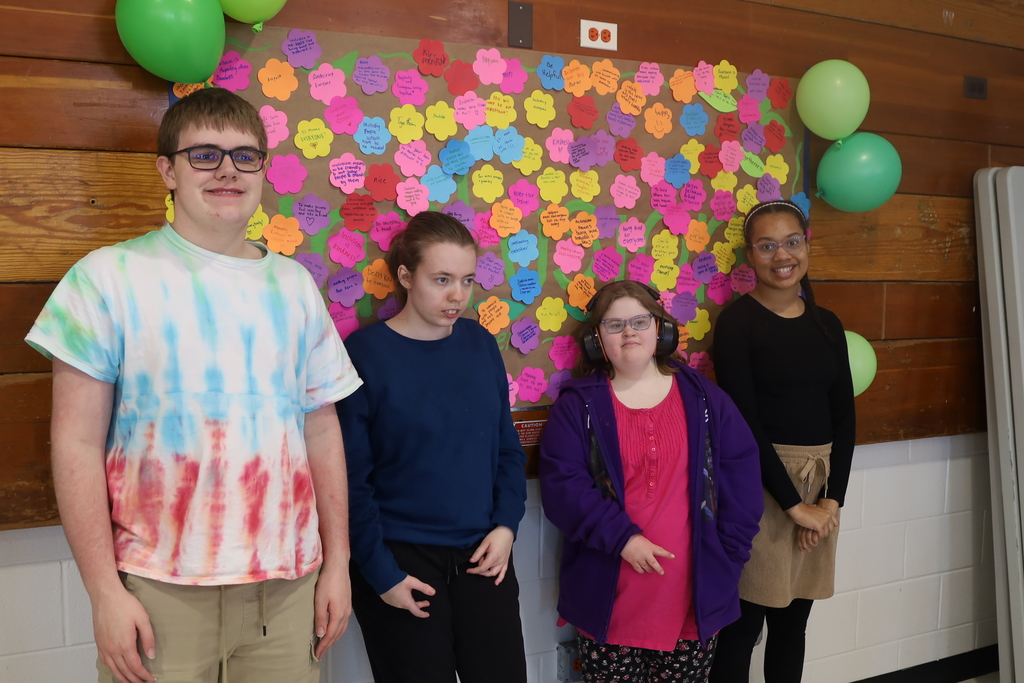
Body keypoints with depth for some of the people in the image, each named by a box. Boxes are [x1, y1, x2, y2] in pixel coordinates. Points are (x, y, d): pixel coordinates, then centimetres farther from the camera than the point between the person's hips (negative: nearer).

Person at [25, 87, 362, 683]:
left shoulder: (295, 285, 7)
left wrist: (336, 563, 6)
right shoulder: (112, 277, -3)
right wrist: (104, 590, -8)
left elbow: (321, 429, 7)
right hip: (158, 589, -3)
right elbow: (79, 443, -5)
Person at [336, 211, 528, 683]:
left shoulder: (480, 343, 3)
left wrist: (506, 524, -2)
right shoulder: (364, 352, -10)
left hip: (482, 557, 4)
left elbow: (507, 448, 10)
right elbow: (351, 479, -10)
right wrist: (381, 574, -10)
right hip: (401, 563, -4)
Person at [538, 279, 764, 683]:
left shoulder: (704, 398, 5)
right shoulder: (577, 405, -1)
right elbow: (561, 485, -10)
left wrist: (729, 552, -3)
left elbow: (741, 471, 4)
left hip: (695, 594, 2)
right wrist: (620, 537, -19)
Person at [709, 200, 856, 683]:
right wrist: (794, 504, -13)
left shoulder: (827, 325, 10)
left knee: (793, 621, 13)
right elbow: (743, 419, -13)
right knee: (744, 623, 0)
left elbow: (844, 415, 8)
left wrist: (832, 498, -3)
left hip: (820, 484, 5)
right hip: (759, 483, -5)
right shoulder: (737, 321, -7)